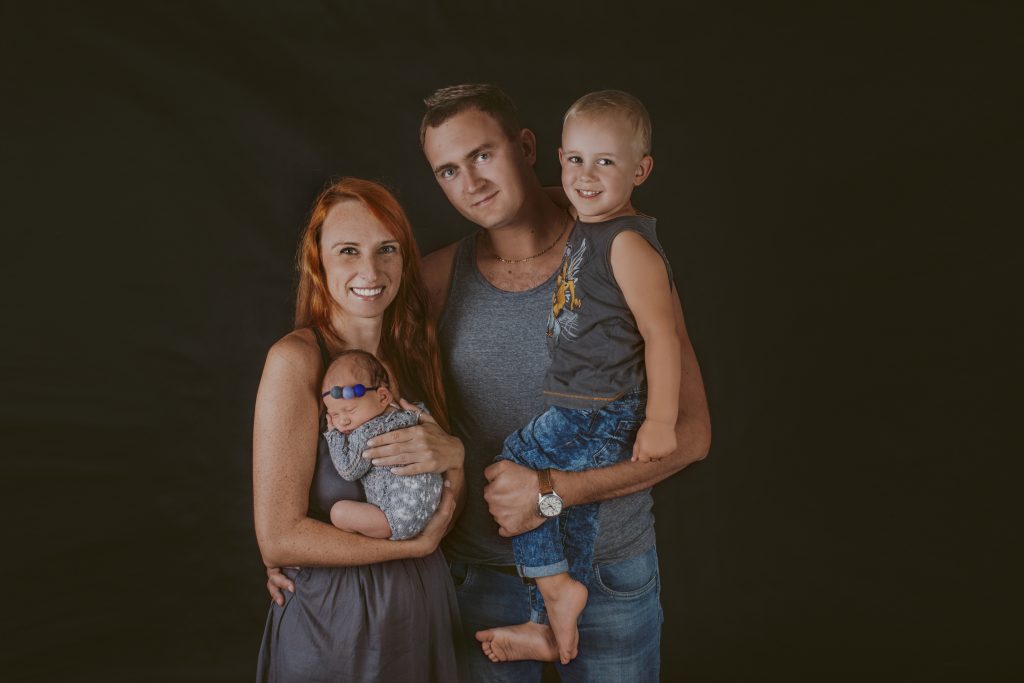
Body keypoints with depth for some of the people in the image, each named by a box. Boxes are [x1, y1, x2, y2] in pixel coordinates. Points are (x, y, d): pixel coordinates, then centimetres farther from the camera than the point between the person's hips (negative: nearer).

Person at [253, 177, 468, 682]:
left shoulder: (413, 353, 1)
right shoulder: (296, 359, -18)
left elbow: (443, 509, 7)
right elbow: (278, 539, -21)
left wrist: (453, 456, -15)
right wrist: (417, 545, -14)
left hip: (424, 607, 6)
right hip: (333, 624, -6)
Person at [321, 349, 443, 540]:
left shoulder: (367, 433, -15)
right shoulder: (403, 415, 10)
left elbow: (348, 471, -9)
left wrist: (333, 435, 0)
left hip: (403, 520, -10)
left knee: (339, 512, -11)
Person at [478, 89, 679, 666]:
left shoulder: (629, 244, -19)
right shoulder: (585, 230, 8)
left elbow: (661, 334, -21)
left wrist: (660, 423, -21)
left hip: (603, 414, -9)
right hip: (580, 411, 9)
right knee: (574, 514, 17)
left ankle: (557, 583, 9)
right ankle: (549, 625, 30)